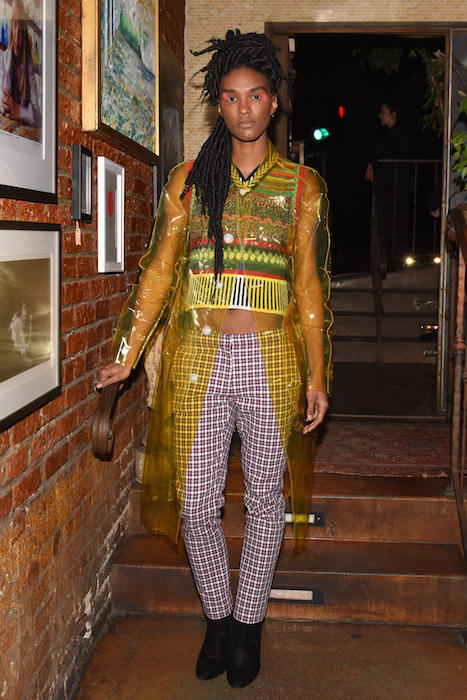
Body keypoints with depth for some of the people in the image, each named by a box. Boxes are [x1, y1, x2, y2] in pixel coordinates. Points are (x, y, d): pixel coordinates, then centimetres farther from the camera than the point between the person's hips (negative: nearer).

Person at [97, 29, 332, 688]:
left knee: (264, 497, 8)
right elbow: (159, 271, 9)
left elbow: (309, 286, 6)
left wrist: (316, 376, 3)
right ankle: (218, 617, 27)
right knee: (196, 505, 4)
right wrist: (127, 355, 6)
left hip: (270, 358, 0)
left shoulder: (302, 185, 6)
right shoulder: (189, 180, 8)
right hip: (198, 355, 1)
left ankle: (248, 623, 27)